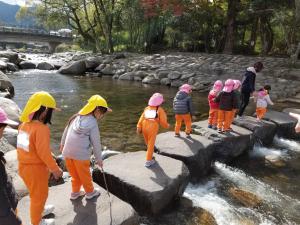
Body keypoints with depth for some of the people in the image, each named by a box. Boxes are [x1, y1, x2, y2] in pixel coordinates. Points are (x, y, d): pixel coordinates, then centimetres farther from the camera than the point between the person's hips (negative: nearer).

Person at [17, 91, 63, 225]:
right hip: (36, 168, -8)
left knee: (36, 193, 30)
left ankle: (40, 210, 54)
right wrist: (56, 169, -13)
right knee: (39, 195, 16)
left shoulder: (24, 124, -1)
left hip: (24, 166, 8)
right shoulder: (41, 128, -27)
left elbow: (27, 147, 6)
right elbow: (44, 153, -25)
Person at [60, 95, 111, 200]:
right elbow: (96, 143, -8)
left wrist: (62, 143, 32)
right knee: (84, 175, 15)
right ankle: (90, 192, 35)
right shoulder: (93, 123, -12)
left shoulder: (76, 116, 5)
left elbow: (66, 130, 16)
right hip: (81, 153, -5)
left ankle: (75, 192, 38)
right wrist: (99, 159, 3)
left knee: (75, 174, 23)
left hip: (68, 152, 6)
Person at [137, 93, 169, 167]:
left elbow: (141, 118, 0)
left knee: (148, 143, 23)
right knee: (151, 145, 5)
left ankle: (150, 156, 40)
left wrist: (139, 127, -5)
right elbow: (163, 122, -6)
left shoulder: (147, 108, 10)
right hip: (152, 129, -5)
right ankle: (148, 161, 7)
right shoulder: (160, 110, -3)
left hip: (144, 128, 5)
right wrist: (167, 125, 14)